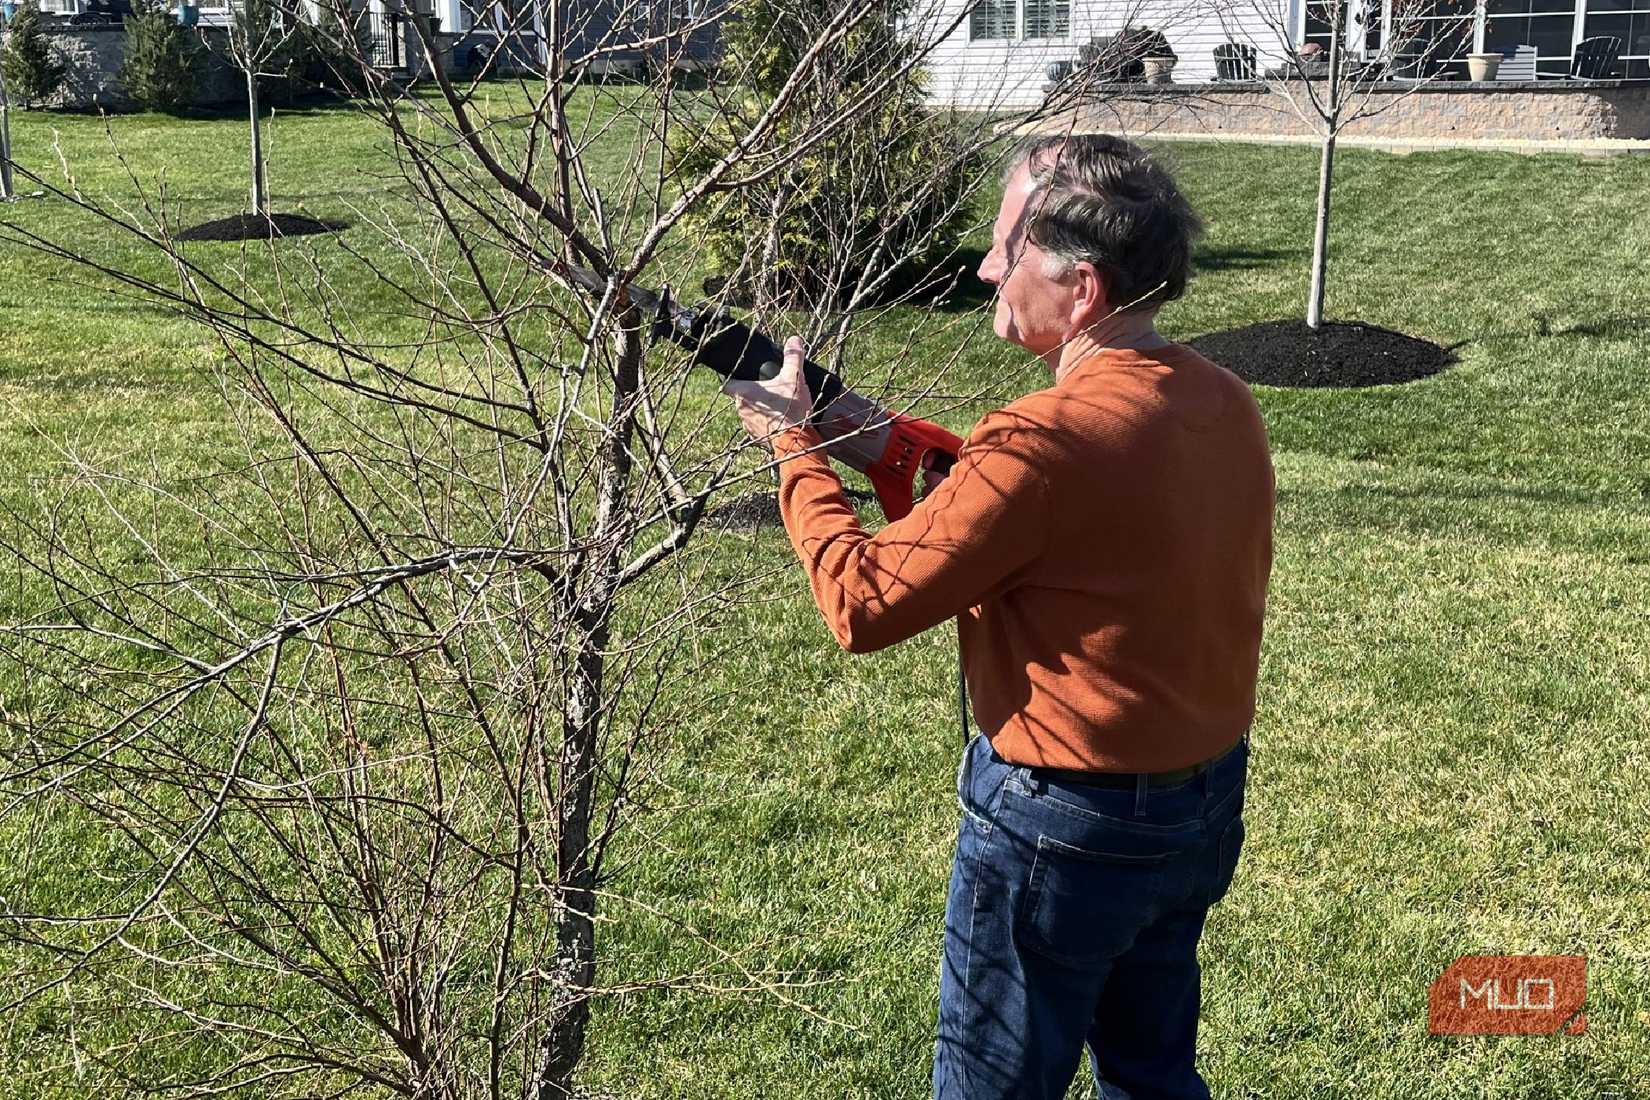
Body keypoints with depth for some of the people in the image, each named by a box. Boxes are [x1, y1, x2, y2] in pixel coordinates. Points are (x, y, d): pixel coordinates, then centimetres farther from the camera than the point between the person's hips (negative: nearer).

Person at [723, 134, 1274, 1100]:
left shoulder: (1046, 440, -27)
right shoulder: (1228, 404, -2)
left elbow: (862, 604, -21)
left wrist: (796, 446, -9)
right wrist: (935, 463, 3)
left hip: (1065, 826, -7)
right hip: (1207, 802, 8)